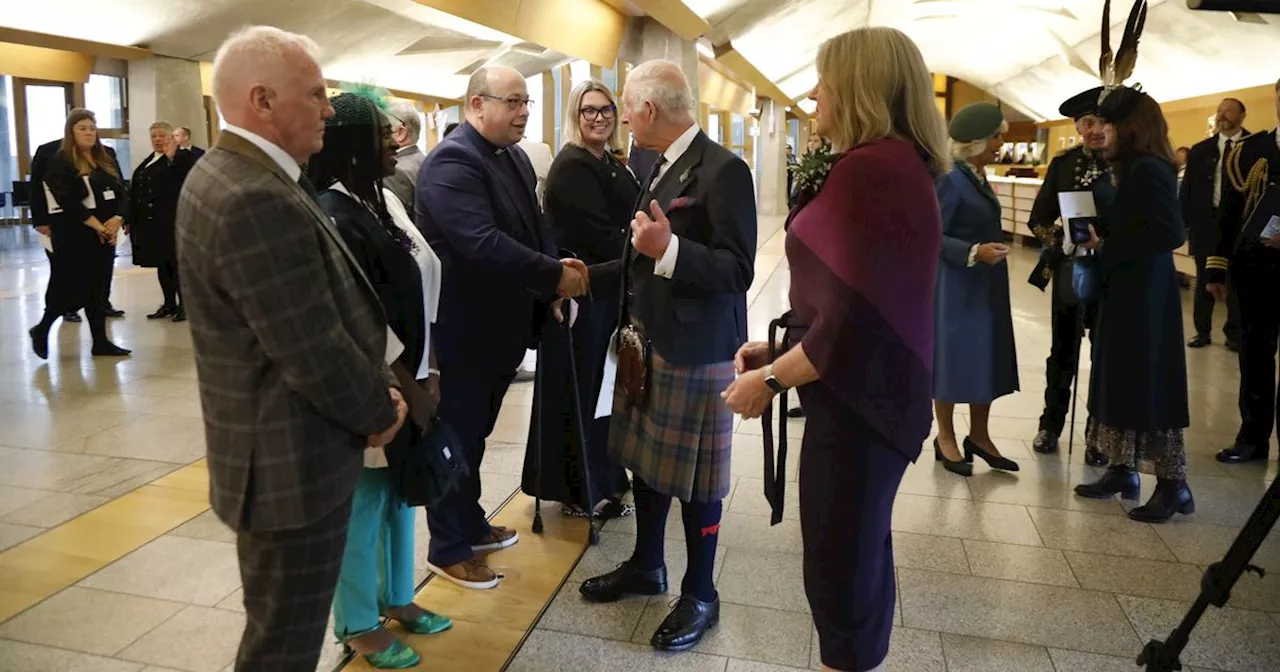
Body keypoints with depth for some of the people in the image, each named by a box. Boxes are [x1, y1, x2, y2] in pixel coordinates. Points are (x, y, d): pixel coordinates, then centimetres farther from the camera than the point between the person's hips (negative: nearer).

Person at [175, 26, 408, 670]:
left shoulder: (227, 174, 8)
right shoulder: (256, 201, -27)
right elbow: (313, 352, -26)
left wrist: (371, 392, 6)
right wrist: (379, 408, -8)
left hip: (279, 446, 11)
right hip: (292, 459, -11)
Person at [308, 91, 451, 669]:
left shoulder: (386, 199, 7)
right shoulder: (336, 216, -19)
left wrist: (428, 373, 9)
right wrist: (408, 389, -14)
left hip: (409, 376, 8)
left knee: (400, 491, 19)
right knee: (365, 499, 7)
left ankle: (396, 598, 38)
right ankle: (357, 624, 26)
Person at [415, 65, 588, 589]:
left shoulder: (514, 156, 10)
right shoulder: (451, 161, -20)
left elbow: (534, 226, 14)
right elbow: (483, 242, -31)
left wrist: (556, 272, -5)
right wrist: (555, 276, -25)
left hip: (502, 325, 9)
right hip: (462, 331, -8)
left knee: (475, 433, 22)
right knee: (455, 439, 6)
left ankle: (471, 525, 38)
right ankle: (447, 550, 22)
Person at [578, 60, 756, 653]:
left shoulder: (722, 169, -17)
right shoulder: (663, 166, 11)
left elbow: (738, 270, -23)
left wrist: (668, 249, -34)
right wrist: (591, 274, 19)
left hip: (695, 350, -9)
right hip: (647, 341, 9)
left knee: (695, 477, 5)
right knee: (645, 458, 20)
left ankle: (699, 595, 24)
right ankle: (646, 565, 39)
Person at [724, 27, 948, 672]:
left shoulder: (868, 168, -22)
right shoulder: (900, 162, 10)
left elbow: (853, 322, -28)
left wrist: (770, 377, -14)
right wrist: (782, 349, 11)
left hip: (856, 402, -10)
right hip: (877, 393, 10)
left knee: (838, 567, 6)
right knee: (860, 553, 23)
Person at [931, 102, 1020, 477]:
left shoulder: (979, 178, 10)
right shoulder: (951, 180, -16)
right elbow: (933, 236, -19)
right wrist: (974, 252, -28)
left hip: (986, 284, 9)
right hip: (957, 285, -9)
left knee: (987, 358, 12)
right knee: (954, 357, 2)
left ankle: (978, 437, 24)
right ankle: (946, 438, 16)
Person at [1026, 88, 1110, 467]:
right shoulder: (1063, 163, 3)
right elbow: (1038, 219, 1)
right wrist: (1064, 238, -15)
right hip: (1068, 268, 2)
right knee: (1063, 352, 13)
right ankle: (1051, 425, 27)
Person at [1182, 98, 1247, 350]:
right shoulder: (1200, 150, 8)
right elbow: (1187, 187, 5)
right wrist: (1185, 220, -4)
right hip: (1206, 221, 3)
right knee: (1204, 280, 9)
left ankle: (1234, 333, 16)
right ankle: (1203, 331, 18)